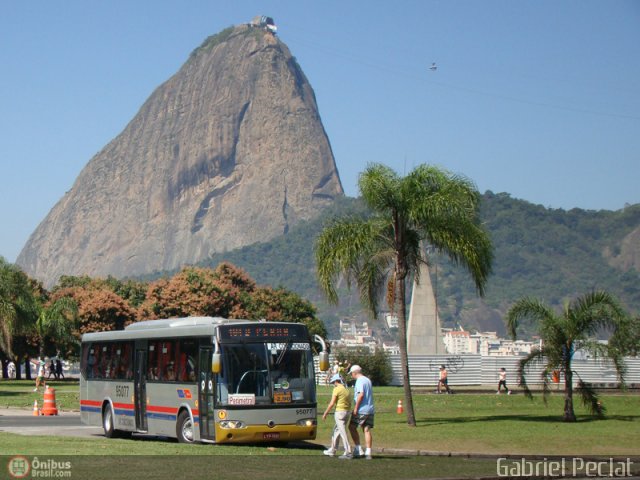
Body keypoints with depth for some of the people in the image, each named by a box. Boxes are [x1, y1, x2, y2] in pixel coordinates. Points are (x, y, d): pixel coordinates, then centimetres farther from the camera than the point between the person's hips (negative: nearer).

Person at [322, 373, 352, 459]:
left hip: (340, 412, -9)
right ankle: (332, 450, 27)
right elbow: (349, 403, 13)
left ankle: (348, 453, -13)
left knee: (343, 433, -9)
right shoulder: (347, 390, 14)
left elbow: (332, 404, -12)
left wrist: (325, 413, -4)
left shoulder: (337, 389, -10)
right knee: (336, 430, 20)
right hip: (347, 412, 9)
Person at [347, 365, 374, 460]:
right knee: (367, 430, 6)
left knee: (352, 427, 3)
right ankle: (368, 452, 1)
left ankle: (358, 449, -1)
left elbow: (361, 394, -21)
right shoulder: (368, 380, 18)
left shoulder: (359, 381, -10)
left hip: (361, 409, -8)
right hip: (370, 409, 8)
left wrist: (356, 408, -18)